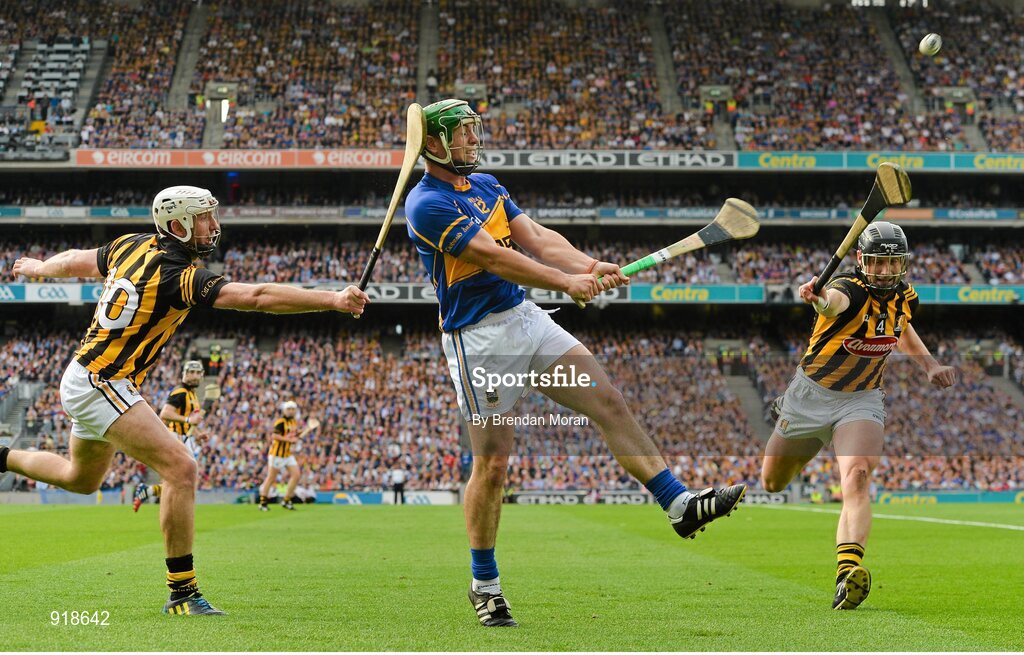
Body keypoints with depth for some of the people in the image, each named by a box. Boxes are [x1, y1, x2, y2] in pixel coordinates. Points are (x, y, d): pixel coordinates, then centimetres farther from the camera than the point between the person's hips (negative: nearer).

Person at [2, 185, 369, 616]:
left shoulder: (132, 245, 5)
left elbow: (76, 261, 24)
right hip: (102, 386, -10)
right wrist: (332, 301, -31)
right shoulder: (178, 274, -21)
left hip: (82, 379, 10)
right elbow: (257, 297, -29)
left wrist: (38, 267, 46)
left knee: (83, 479, 32)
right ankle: (182, 593, -17)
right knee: (180, 468, -19)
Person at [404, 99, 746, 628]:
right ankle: (484, 584, 12)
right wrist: (565, 282, -19)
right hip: (478, 339, -7)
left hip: (527, 319, 7)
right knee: (492, 463, -3)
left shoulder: (486, 185, 15)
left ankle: (679, 504, -4)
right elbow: (492, 257, -20)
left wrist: (588, 265, -11)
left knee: (609, 403, -4)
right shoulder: (427, 203, -13)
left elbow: (536, 237, 6)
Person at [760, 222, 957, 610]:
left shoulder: (905, 297, -3)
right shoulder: (850, 289, -24)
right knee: (773, 483, 16)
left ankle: (848, 570, -45)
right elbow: (835, 300, -51)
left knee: (857, 477, -27)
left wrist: (929, 363, 8)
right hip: (812, 393, -2)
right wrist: (819, 298, -75)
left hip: (862, 401, 2)